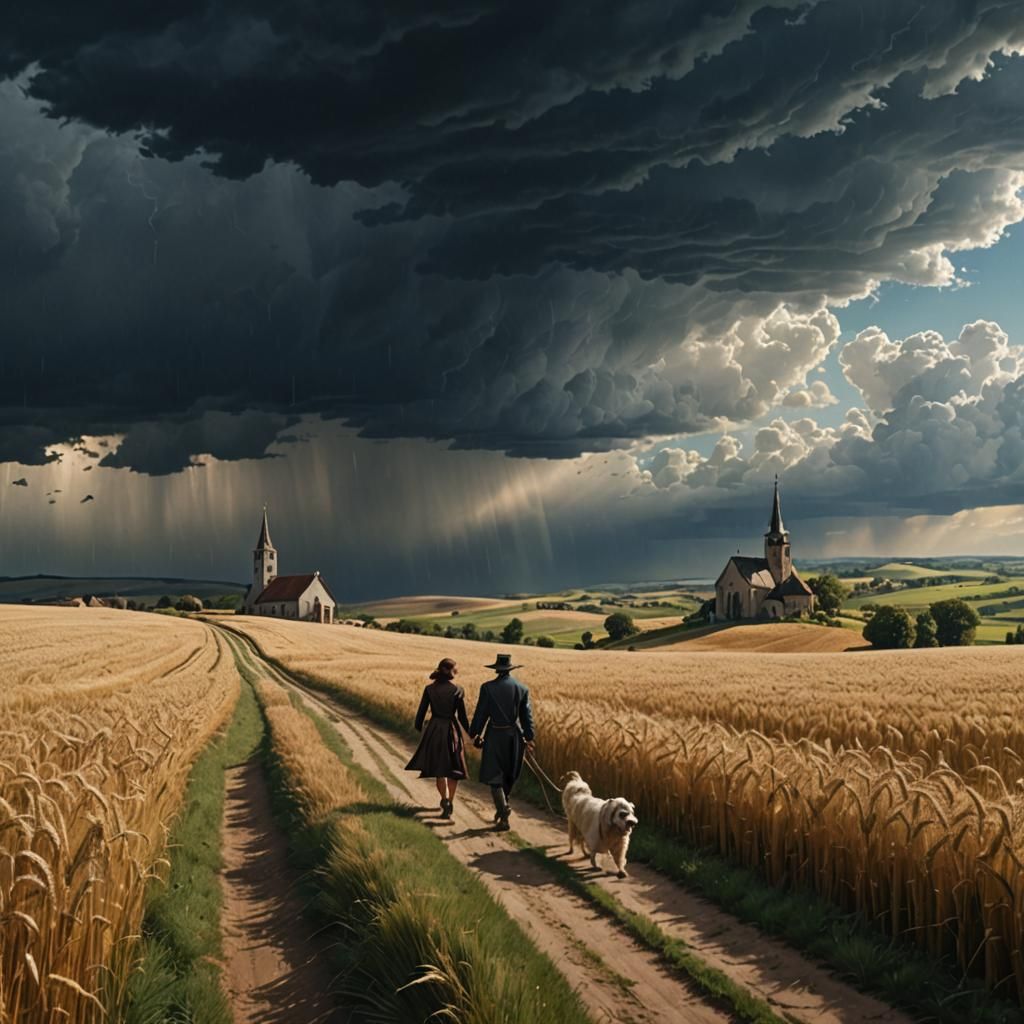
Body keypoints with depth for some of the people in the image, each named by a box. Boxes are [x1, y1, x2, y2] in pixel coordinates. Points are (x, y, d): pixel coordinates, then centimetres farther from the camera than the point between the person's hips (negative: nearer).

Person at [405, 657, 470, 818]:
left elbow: (421, 711, 0)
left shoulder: (429, 689, -4)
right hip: (452, 730, -2)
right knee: (453, 768, 14)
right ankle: (450, 802, 13)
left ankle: (445, 799, -7)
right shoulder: (457, 690, -9)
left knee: (438, 768, 13)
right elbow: (462, 716, -6)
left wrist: (418, 728, 18)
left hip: (434, 730, 2)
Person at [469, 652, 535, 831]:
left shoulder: (488, 687, -9)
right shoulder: (522, 688, 1)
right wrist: (529, 738, 9)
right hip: (515, 736, 3)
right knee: (509, 776, 19)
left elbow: (481, 713, -5)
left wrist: (474, 734, 6)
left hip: (495, 735, -3)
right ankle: (502, 809, 28)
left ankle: (503, 809, -13)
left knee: (494, 777, 1)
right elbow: (527, 716, 3)